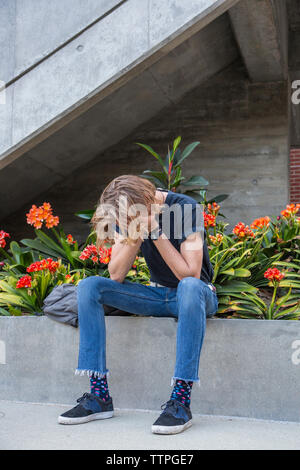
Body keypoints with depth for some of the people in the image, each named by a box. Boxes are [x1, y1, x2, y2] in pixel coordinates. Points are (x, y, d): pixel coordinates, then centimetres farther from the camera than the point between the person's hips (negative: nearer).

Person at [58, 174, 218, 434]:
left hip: (195, 295, -5)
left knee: (190, 286, -41)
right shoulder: (127, 217, -5)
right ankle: (99, 396, -17)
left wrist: (156, 232, -30)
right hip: (158, 295, 5)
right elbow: (116, 276, -11)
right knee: (89, 286, -13)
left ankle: (181, 400, -38)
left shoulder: (185, 208, -20)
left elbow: (190, 274, -25)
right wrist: (135, 237, -26)